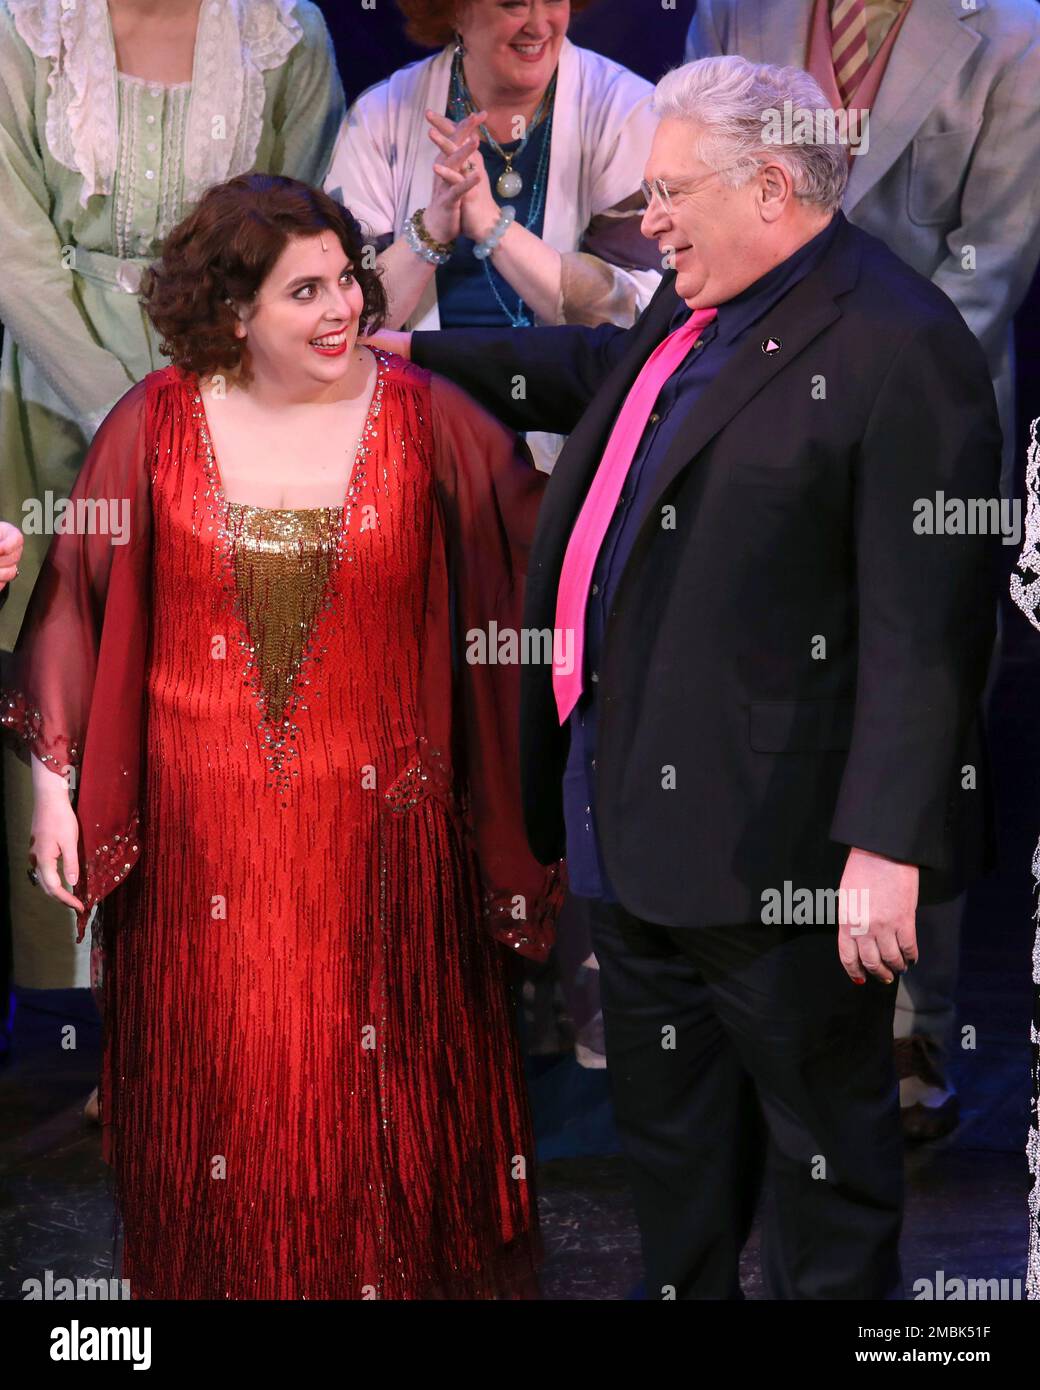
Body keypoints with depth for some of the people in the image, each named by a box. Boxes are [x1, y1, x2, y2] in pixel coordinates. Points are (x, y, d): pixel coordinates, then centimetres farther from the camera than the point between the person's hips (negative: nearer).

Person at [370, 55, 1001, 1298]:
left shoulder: (900, 347, -20)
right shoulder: (693, 311, 10)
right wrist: (419, 354, 38)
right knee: (667, 1124, 24)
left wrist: (889, 844, -26)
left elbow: (925, 624, -24)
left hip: (776, 842, -10)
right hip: (634, 816, 10)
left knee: (821, 1133, 7)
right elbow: (602, 371, 35)